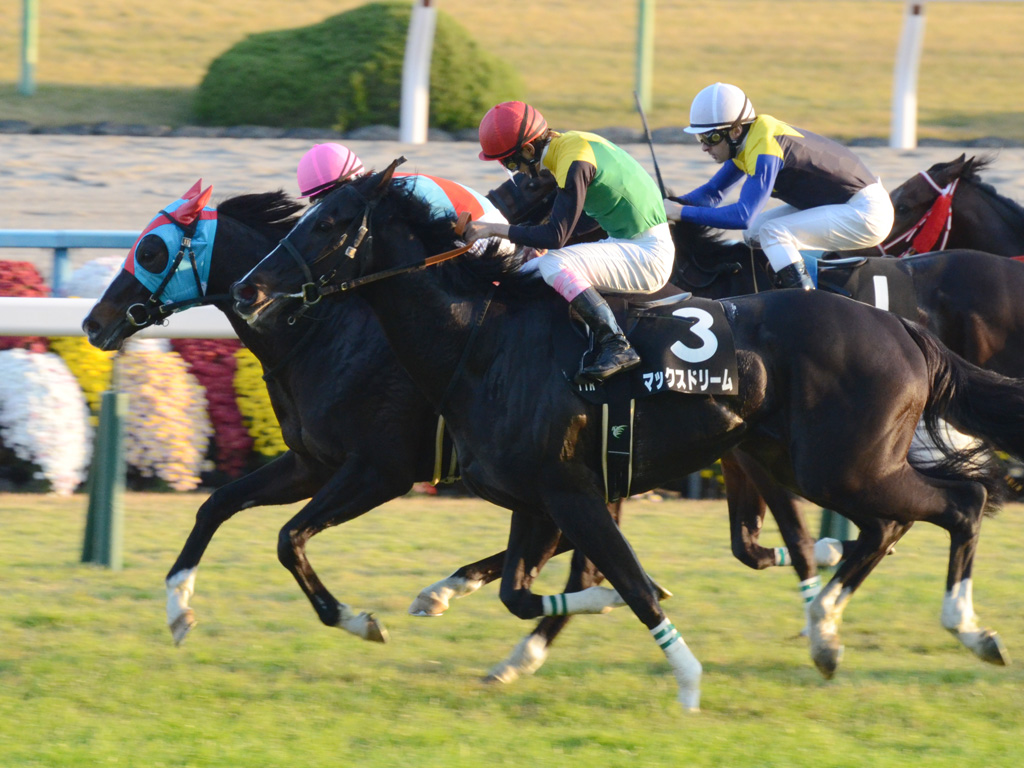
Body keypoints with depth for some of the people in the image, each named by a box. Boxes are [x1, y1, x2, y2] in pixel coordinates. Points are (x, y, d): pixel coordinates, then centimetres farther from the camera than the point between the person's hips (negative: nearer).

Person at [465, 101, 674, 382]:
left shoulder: (575, 162, -22)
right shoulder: (571, 143, 7)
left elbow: (555, 237, -25)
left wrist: (495, 229, -18)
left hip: (648, 256, -10)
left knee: (553, 265, -28)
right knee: (530, 272, 11)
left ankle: (616, 347, -30)